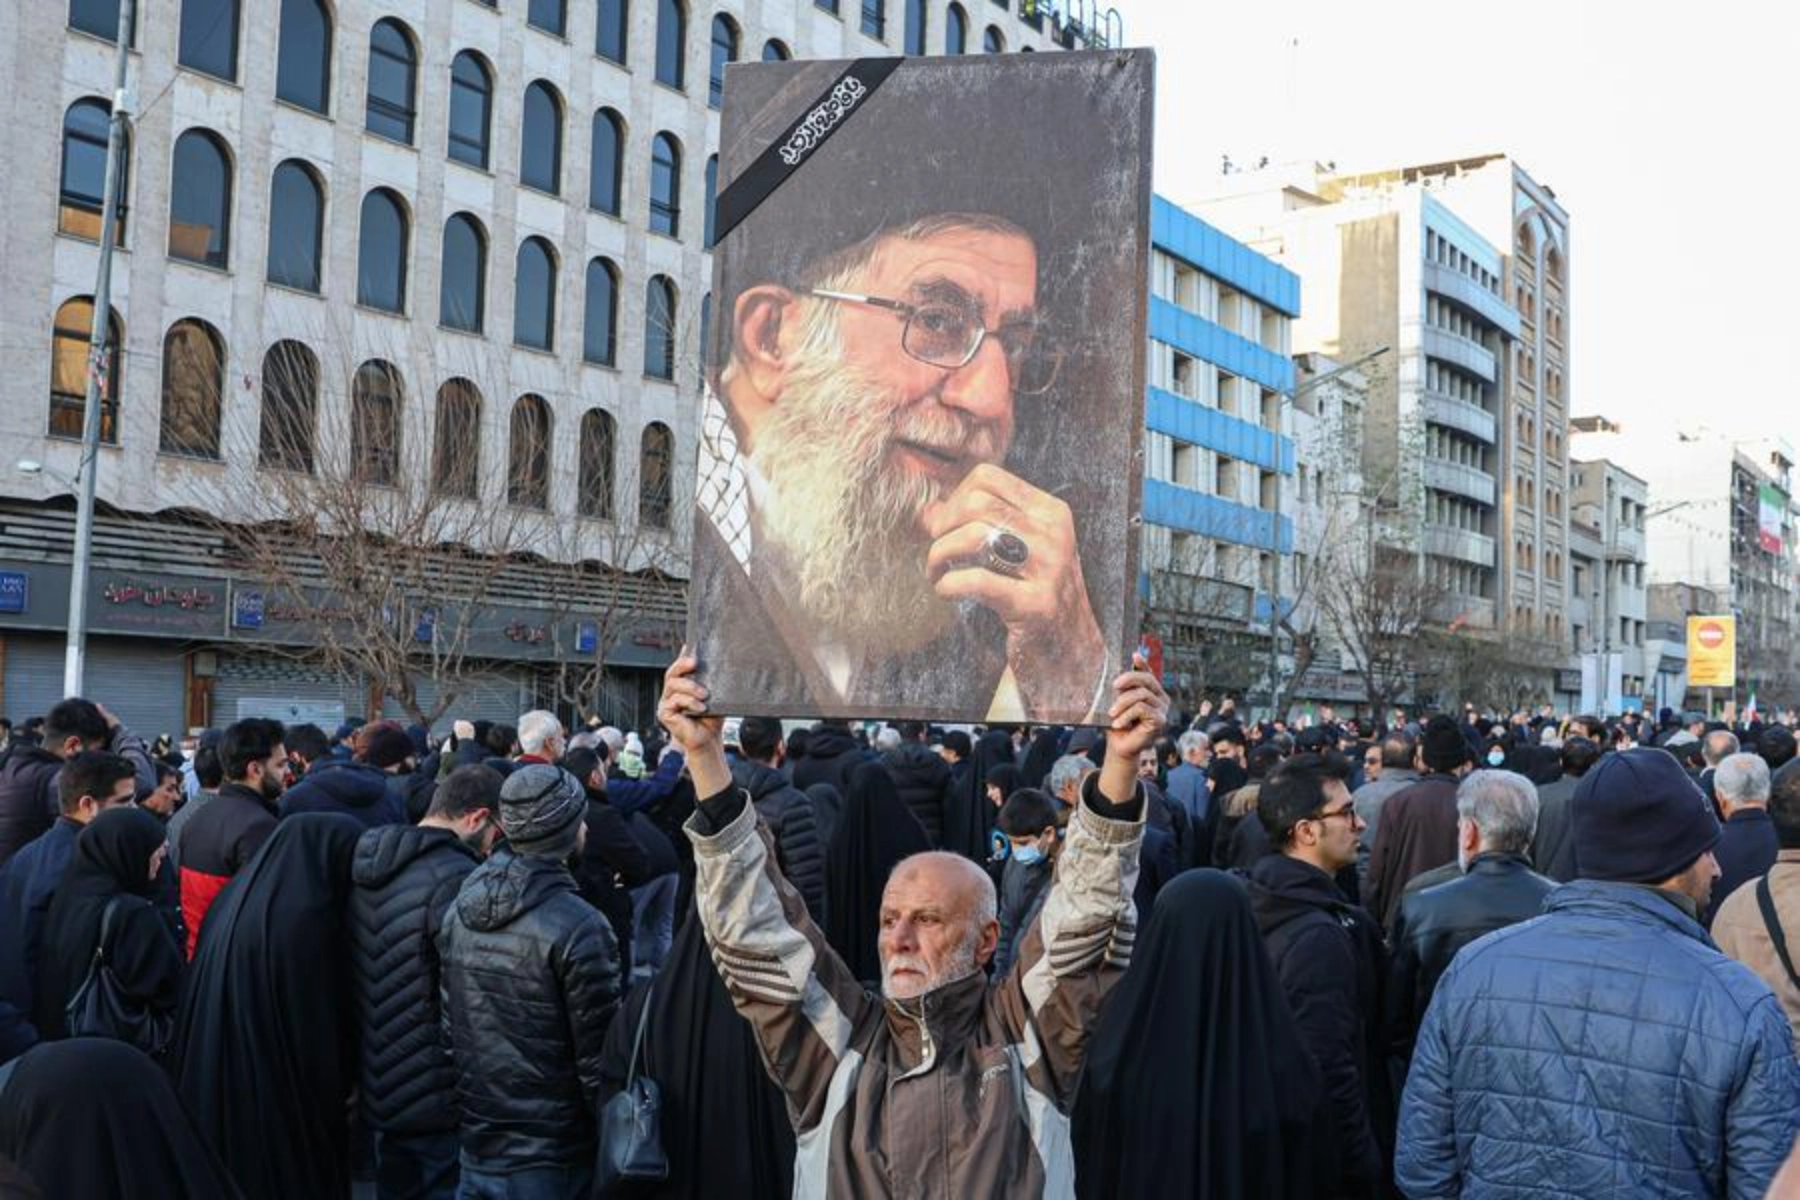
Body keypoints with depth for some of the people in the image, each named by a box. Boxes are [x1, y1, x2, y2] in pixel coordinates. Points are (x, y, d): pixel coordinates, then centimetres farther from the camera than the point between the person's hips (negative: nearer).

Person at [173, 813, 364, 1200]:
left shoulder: (235, 896, 5)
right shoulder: (307, 915, -22)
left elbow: (209, 1003, 13)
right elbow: (320, 1022, -17)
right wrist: (341, 1091, -2)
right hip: (278, 1093, -8)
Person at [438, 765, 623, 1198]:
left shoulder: (459, 910, 1)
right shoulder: (578, 927, -19)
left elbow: (447, 1028, 7)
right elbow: (599, 1058, -17)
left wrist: (464, 1114, 18)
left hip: (476, 1146, 6)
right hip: (552, 1158, -6)